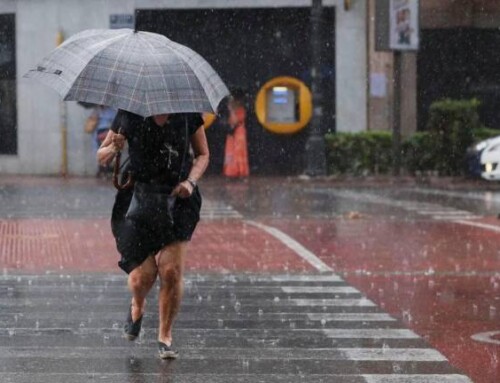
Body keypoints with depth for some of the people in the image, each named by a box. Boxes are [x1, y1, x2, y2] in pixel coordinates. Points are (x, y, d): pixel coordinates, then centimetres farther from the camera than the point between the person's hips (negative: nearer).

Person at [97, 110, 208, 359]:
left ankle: (165, 337, 8)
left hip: (178, 199, 1)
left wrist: (191, 181, -6)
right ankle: (137, 307, 31)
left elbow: (203, 154, 12)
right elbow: (101, 157, 5)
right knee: (143, 276, -7)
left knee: (171, 271, -11)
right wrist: (113, 149, -19)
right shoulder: (130, 114, -3)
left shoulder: (188, 114, 0)